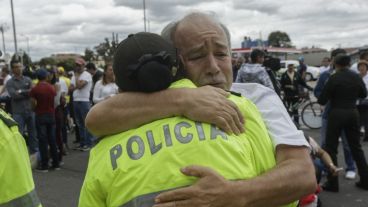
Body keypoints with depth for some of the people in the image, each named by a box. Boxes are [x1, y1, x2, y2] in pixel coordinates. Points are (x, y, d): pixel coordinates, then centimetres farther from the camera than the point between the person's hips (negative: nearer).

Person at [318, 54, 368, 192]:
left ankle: (332, 183, 6)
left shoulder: (334, 78, -12)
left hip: (337, 114, -5)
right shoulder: (356, 77, 2)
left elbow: (322, 100, -11)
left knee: (331, 148, 5)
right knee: (356, 146, 17)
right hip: (353, 113, 5)